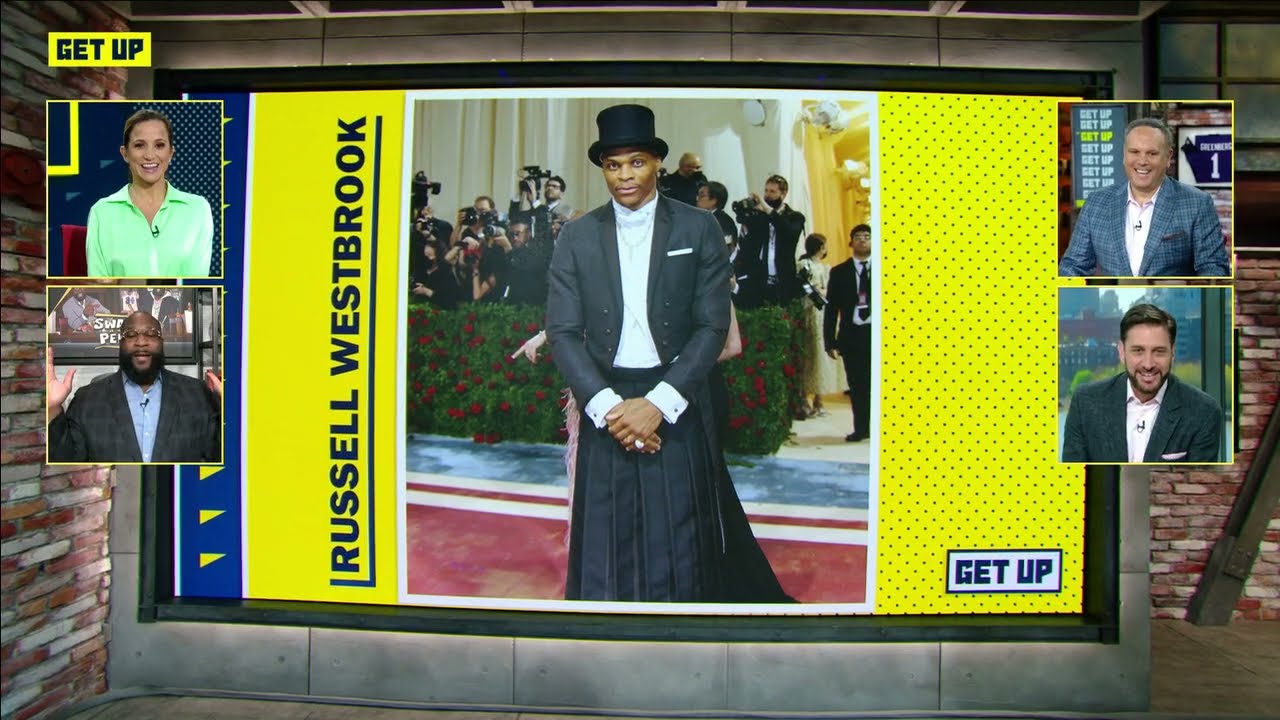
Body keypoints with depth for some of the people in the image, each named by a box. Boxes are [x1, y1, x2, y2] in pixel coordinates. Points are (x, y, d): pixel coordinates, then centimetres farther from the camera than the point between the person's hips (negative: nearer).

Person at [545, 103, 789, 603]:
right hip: (605, 402, 1)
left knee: (682, 540, 7)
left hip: (677, 403, -1)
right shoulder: (577, 237, 3)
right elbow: (563, 332, -1)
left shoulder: (698, 229, -1)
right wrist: (608, 405, -14)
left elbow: (713, 326, -4)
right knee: (608, 540, 7)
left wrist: (659, 402, -13)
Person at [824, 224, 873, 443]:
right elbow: (831, 309, 6)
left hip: (876, 333, -1)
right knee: (857, 385, 7)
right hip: (852, 334, 1)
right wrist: (830, 341, 0)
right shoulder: (839, 272, 8)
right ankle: (861, 428, 18)